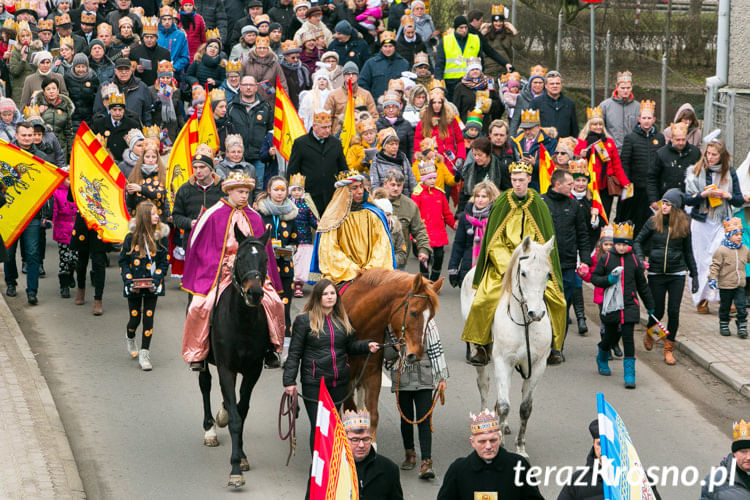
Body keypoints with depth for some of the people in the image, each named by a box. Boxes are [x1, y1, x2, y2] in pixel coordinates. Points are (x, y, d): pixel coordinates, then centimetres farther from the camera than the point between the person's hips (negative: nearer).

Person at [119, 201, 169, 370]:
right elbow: (123, 261, 2)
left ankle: (144, 354, 3)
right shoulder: (131, 238, -5)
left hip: (152, 286, 0)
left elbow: (164, 261, 1)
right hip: (134, 286, 0)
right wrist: (129, 280, -11)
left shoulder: (161, 236, -2)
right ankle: (130, 339, 40)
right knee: (134, 318, 5)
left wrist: (156, 279, -12)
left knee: (149, 317, -4)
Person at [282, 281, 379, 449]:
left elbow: (351, 345, 15)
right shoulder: (304, 320, -3)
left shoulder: (343, 319, 12)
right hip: (314, 383, -4)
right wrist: (289, 381, -10)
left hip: (339, 383, 4)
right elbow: (294, 353, -4)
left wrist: (367, 346, -6)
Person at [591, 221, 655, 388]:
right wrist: (608, 280, -15)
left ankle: (629, 375, -10)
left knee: (628, 338, -10)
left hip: (629, 305, 0)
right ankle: (602, 359, 44)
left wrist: (650, 306, 18)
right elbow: (594, 278, 5)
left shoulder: (634, 261, 4)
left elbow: (642, 285, 13)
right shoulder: (606, 259, 0)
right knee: (610, 337, 11)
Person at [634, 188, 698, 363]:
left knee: (674, 311, -4)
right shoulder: (653, 222, -2)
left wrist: (694, 275, 9)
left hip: (677, 273, 0)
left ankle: (669, 348, 10)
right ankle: (649, 333, 36)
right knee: (658, 311, 3)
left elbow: (688, 252, 9)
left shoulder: (684, 225, 1)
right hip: (656, 273, 0)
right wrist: (640, 258, -12)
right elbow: (638, 241, 7)